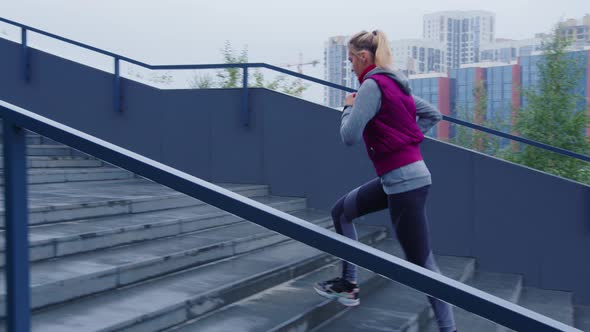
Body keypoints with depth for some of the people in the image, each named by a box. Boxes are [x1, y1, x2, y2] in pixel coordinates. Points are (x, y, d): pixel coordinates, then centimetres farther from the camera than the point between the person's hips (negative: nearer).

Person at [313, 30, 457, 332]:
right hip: (397, 177, 10)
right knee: (341, 211, 21)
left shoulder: (372, 84, -14)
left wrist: (348, 106, -1)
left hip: (405, 180, -10)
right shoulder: (393, 84, 14)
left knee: (421, 263, -4)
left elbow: (349, 136, -19)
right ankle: (348, 284, 28)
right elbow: (433, 114, 23)